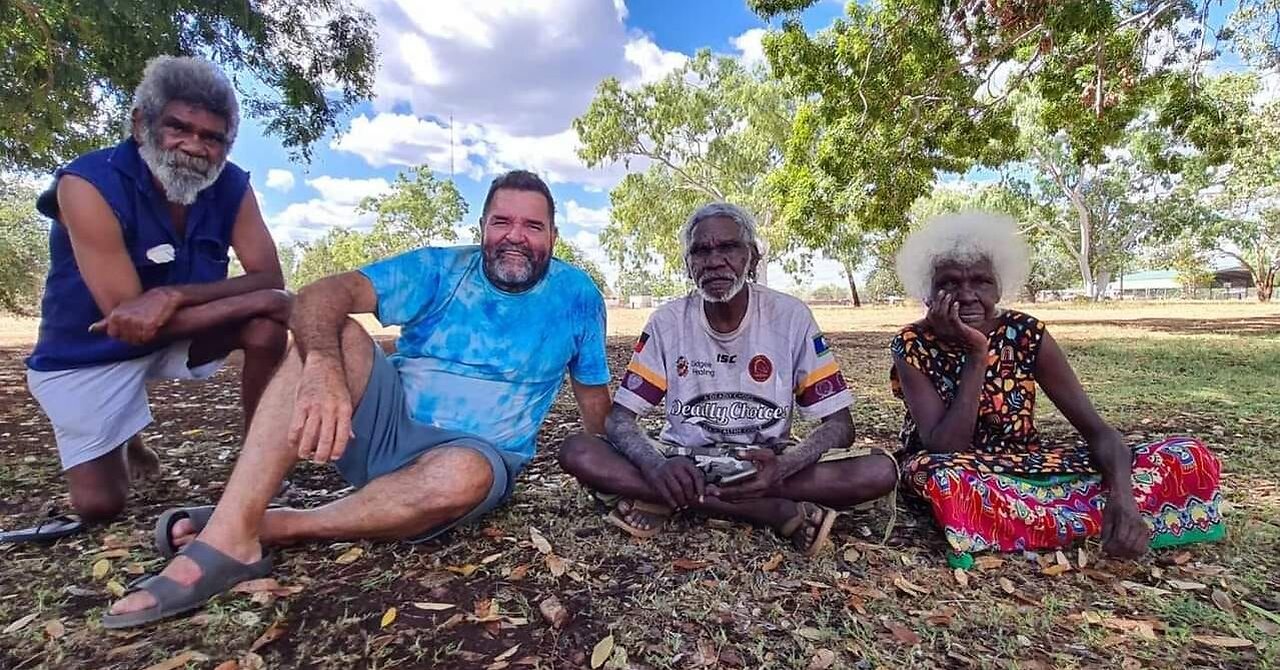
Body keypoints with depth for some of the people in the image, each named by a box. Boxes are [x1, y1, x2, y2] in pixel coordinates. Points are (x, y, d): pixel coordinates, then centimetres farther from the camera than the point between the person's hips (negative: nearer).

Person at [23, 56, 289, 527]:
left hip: (179, 333, 3)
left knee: (268, 321, -26)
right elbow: (127, 318, -30)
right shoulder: (88, 184, -25)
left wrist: (173, 296, -35)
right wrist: (253, 299, -35)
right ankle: (124, 444, 28)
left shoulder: (231, 186, -15)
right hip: (88, 353, -3)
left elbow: (270, 279, -21)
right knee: (99, 504, -9)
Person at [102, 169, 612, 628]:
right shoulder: (438, 268, -2)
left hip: (476, 456, -1)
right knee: (332, 334, -22)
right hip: (386, 429, 2)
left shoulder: (576, 295, -1)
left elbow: (594, 396, 8)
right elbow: (324, 295, -17)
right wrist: (323, 368, -37)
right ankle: (229, 536, -28)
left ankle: (274, 527, -17)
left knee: (463, 475, -37)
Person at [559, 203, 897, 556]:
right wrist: (657, 466, -30)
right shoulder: (668, 321, -6)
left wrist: (783, 467, -29)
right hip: (682, 460, 1)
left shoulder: (790, 316, -9)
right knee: (576, 451, -26)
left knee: (882, 470, -25)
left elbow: (839, 424, -8)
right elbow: (619, 417, -7)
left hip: (764, 465, 0)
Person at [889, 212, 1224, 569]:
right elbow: (945, 449, -25)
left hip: (1026, 462, 4)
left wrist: (1122, 497, -32)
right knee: (943, 475, -42)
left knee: (1189, 458, -12)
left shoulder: (1026, 334, -10)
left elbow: (1098, 431, -12)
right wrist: (976, 356, -30)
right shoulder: (913, 346, -17)